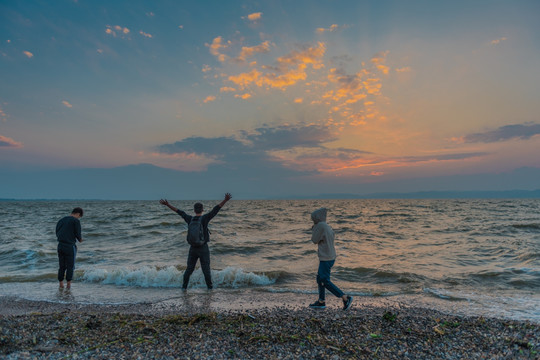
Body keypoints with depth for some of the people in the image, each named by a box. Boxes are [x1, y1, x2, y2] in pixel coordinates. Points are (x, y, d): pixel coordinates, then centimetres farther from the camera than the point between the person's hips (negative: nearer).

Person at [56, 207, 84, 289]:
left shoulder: (61, 220, 12)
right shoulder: (76, 221, -8)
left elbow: (57, 234, 15)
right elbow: (78, 234, -12)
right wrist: (80, 239, 9)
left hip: (60, 245, 6)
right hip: (70, 246, -6)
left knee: (62, 266, 13)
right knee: (70, 266, 4)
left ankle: (61, 285, 17)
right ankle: (69, 285, 6)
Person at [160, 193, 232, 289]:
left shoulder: (190, 219, -2)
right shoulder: (205, 218, -13)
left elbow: (179, 211, 6)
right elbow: (215, 210, -20)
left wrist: (167, 204, 15)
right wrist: (225, 200, -25)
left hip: (192, 248, 3)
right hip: (203, 248, -3)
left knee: (189, 269, 15)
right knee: (206, 269, 6)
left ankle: (184, 286, 20)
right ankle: (209, 286, 12)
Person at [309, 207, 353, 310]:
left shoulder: (321, 225, -16)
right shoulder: (328, 227, 8)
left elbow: (314, 240, -10)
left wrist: (314, 228, 2)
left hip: (326, 259, -9)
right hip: (331, 257, 9)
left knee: (325, 282, -3)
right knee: (320, 278, 17)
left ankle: (345, 298, -3)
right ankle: (321, 302, 24)